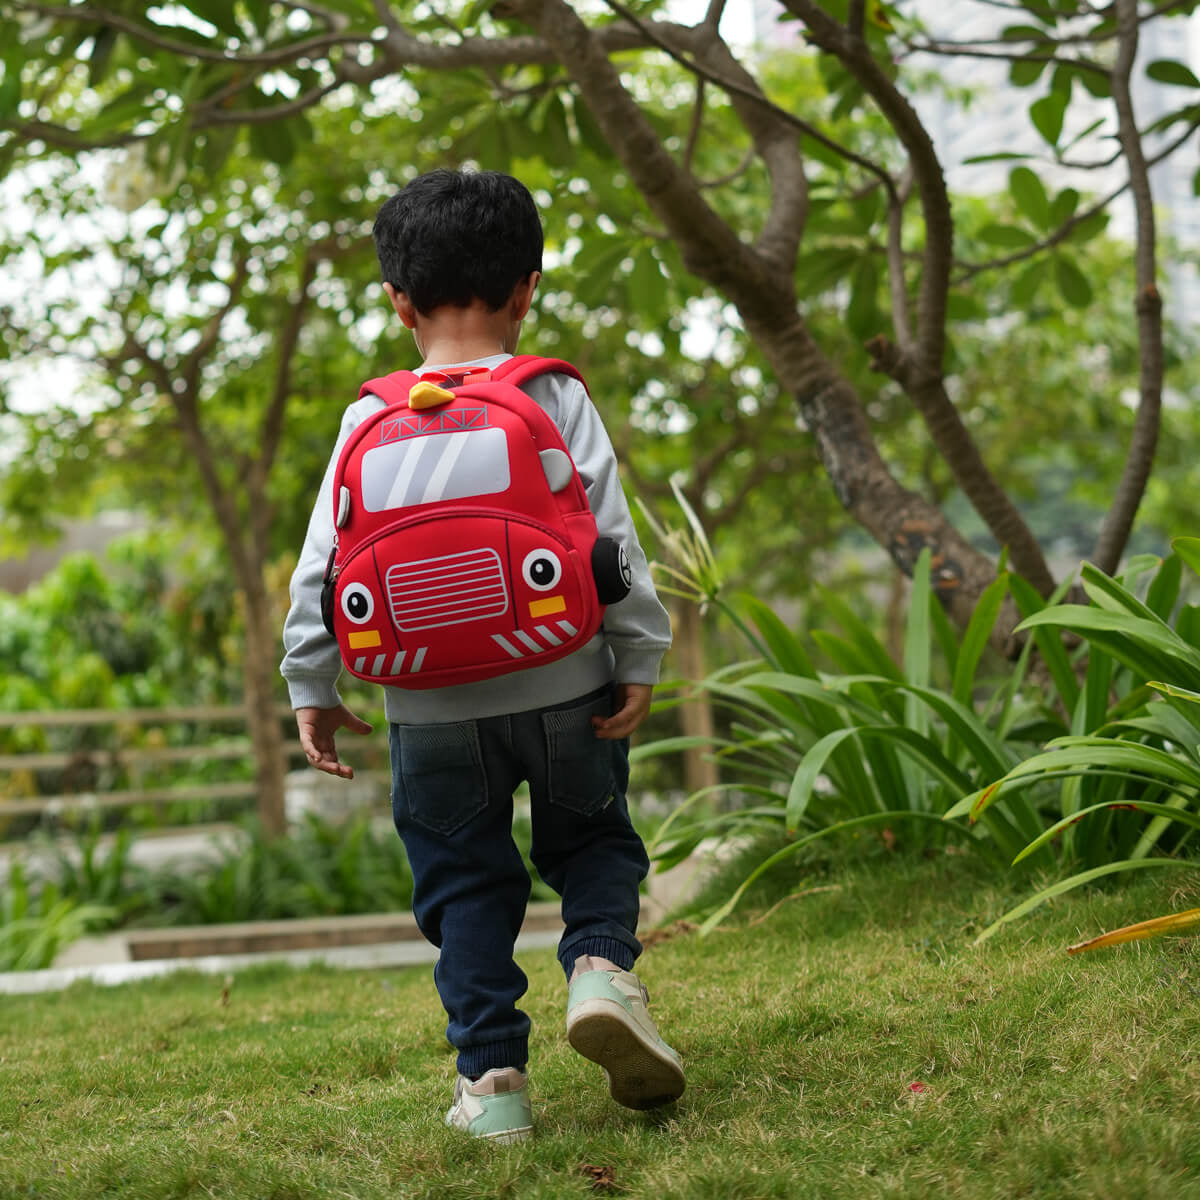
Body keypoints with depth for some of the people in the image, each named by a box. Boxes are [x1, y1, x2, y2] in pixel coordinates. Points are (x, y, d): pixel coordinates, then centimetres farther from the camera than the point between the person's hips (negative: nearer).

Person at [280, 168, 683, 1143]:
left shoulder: (372, 418, 1)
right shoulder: (558, 400, -1)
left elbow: (325, 559, -1)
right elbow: (610, 535, -6)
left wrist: (311, 686, 7)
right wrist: (639, 659, 0)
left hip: (433, 706, 0)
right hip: (563, 686, 0)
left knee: (466, 882, 11)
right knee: (593, 840, 20)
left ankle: (493, 1077, 8)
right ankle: (601, 966, -7)